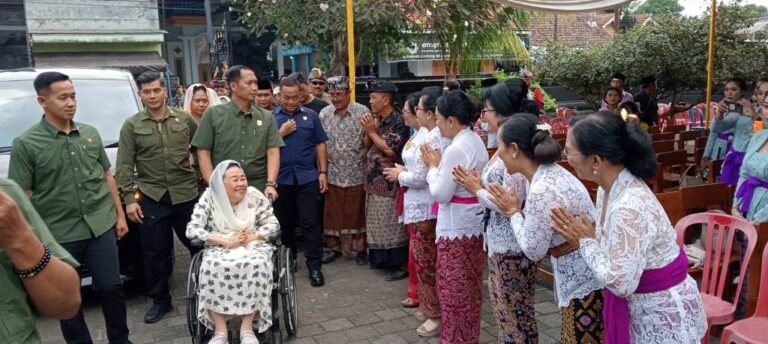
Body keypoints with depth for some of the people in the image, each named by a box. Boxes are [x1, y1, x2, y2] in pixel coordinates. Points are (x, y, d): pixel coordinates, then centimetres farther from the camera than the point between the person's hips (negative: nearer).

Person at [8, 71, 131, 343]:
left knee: (111, 288, 7)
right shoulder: (25, 144, -6)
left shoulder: (90, 133, 7)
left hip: (101, 227, 3)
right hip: (59, 236, -3)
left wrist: (120, 215, 13)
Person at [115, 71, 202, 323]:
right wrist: (129, 198, -7)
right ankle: (160, 300, 23)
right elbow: (124, 166, -1)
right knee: (154, 252, 7)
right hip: (151, 198, 0)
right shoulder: (131, 125, 1)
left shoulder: (185, 119, 3)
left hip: (187, 194, 1)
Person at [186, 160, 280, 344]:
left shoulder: (255, 196, 0)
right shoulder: (209, 198, -3)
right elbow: (192, 230, -10)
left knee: (256, 265, -34)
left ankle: (247, 328, -24)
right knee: (211, 268, -34)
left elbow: (274, 225, 2)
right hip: (220, 249, 0)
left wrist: (253, 236, -17)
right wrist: (226, 241, -19)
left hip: (253, 247, 1)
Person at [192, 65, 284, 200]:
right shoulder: (213, 114, 0)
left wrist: (270, 184, -13)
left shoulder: (267, 117, 5)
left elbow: (273, 152, 0)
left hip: (259, 189, 2)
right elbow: (203, 153, -2)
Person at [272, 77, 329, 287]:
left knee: (310, 223, -1)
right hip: (281, 178, 1)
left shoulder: (311, 116, 5)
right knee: (284, 222, 13)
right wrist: (281, 133, -12)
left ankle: (314, 266, 5)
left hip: (307, 177, -1)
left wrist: (323, 172, -1)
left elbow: (320, 144, 5)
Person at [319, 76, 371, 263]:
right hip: (333, 175, 2)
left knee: (357, 213, 7)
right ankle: (335, 247, 25)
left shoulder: (363, 112, -5)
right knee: (333, 213, 10)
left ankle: (361, 248, 21)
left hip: (357, 174, -2)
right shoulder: (324, 114, 3)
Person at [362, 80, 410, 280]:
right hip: (374, 180, 8)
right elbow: (366, 145, 13)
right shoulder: (375, 119, 10)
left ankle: (399, 265, 7)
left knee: (392, 224, -2)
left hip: (390, 182, -8)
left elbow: (390, 150, -20)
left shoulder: (399, 122, -14)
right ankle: (381, 258, 29)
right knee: (377, 222, 16)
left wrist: (373, 131, -13)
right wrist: (367, 131, -5)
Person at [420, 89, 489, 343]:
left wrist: (433, 166, -6)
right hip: (474, 225, 10)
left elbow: (440, 194, -19)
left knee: (453, 291, 4)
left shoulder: (456, 149, -22)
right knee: (470, 287, 19)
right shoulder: (475, 142, 8)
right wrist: (440, 163, 5)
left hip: (456, 229, -10)